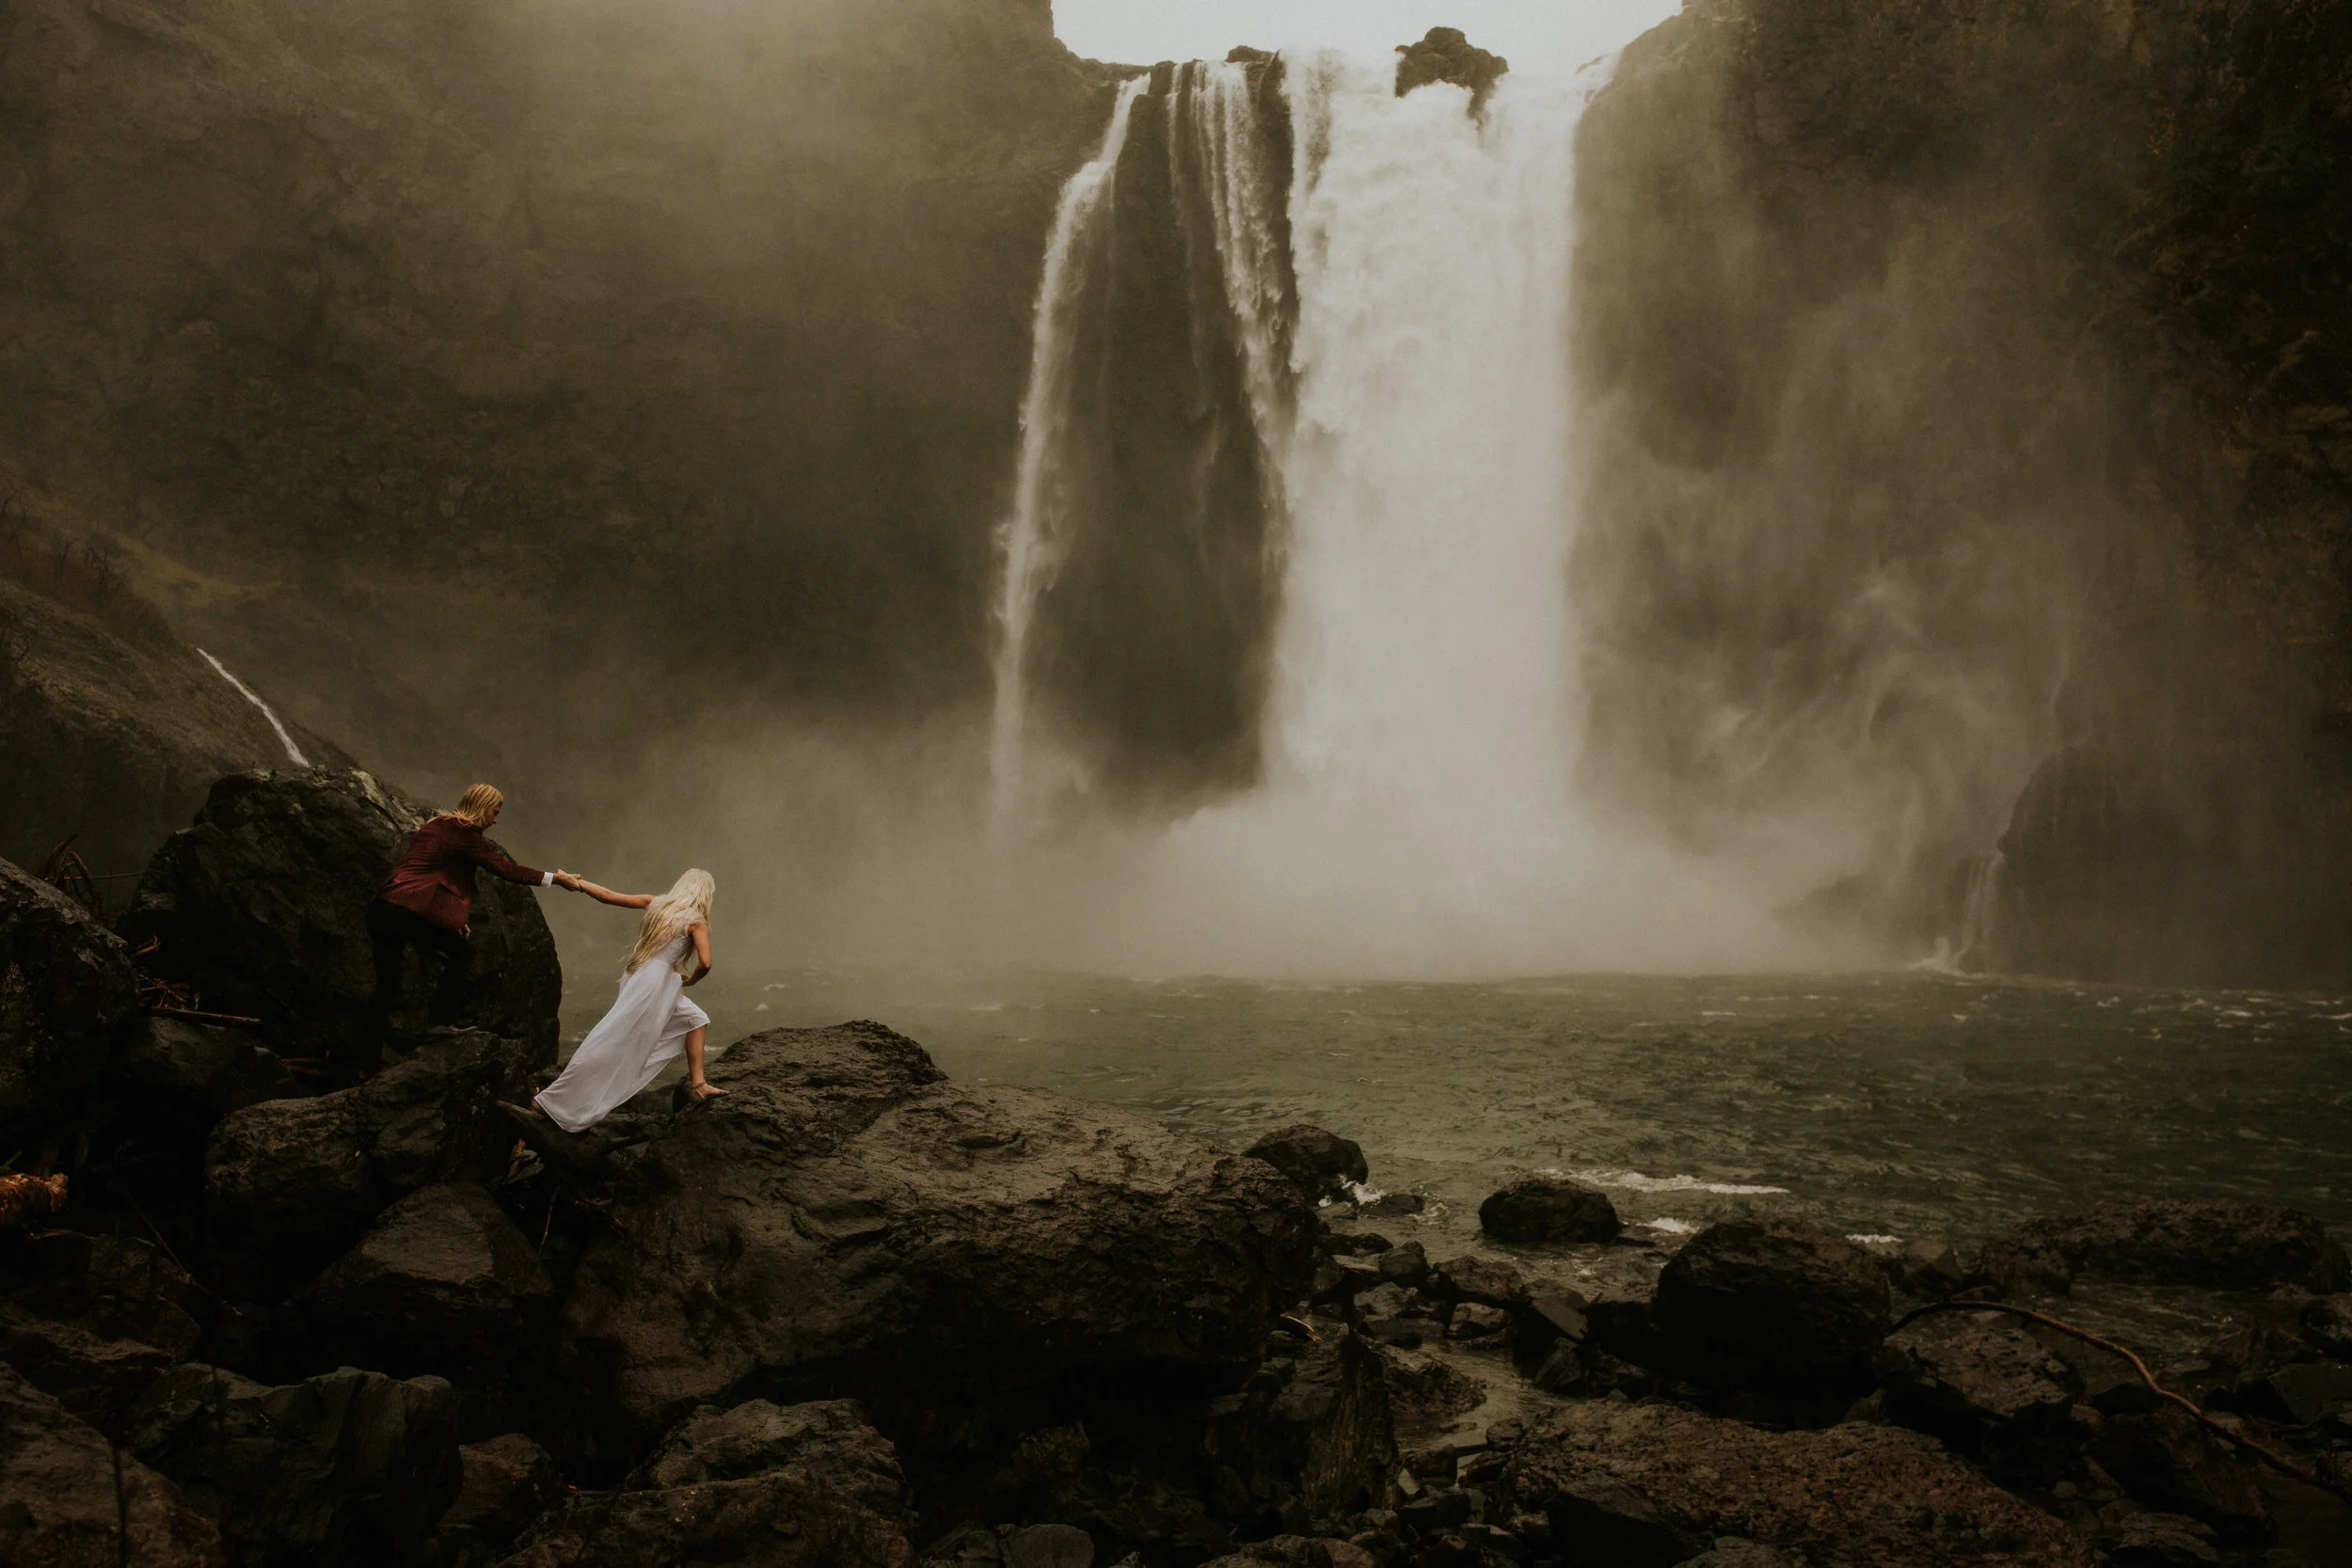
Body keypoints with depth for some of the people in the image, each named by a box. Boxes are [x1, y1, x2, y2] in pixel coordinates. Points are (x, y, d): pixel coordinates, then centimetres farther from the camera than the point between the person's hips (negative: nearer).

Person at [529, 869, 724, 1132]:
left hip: (637, 979, 8)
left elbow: (606, 896, 10)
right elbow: (705, 962, -17)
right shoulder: (696, 920, -6)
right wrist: (690, 980, 4)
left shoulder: (655, 903, 10)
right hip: (655, 984, -8)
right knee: (613, 1044, -7)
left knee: (696, 1019, 20)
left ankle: (698, 1084, 15)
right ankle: (551, 1103, -5)